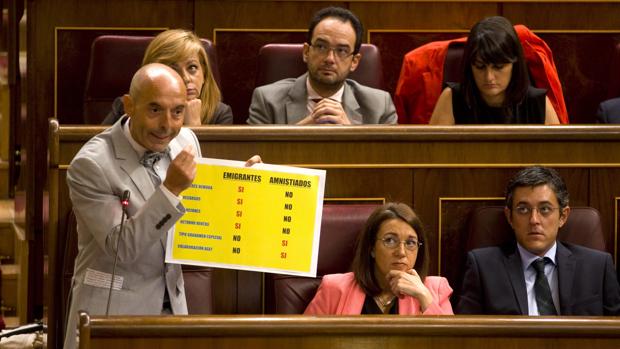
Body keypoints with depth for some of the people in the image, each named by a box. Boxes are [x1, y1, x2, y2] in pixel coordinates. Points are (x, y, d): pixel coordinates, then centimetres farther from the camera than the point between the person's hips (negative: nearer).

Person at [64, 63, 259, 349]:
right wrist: (171, 189, -29)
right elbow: (120, 248, -22)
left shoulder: (186, 141, 0)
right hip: (114, 307, -5)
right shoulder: (91, 165, -18)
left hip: (172, 302, 5)